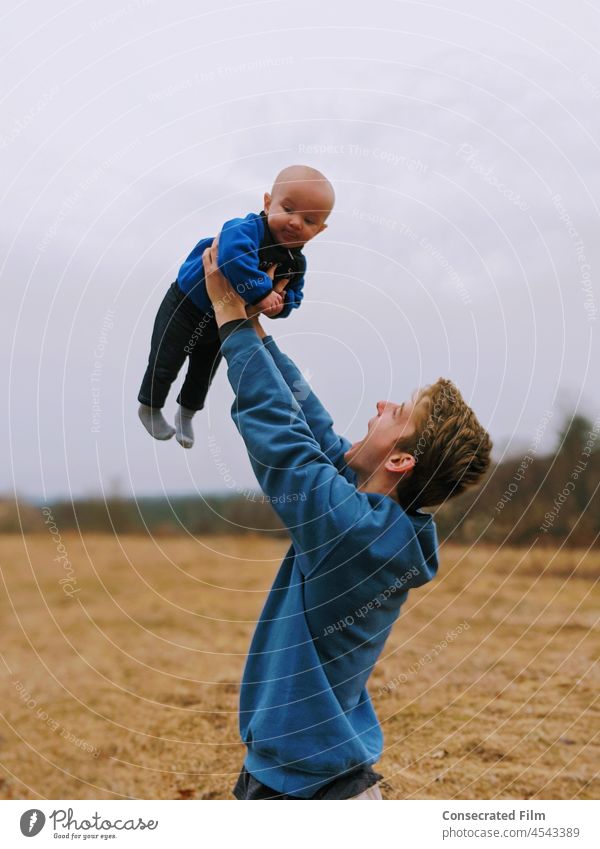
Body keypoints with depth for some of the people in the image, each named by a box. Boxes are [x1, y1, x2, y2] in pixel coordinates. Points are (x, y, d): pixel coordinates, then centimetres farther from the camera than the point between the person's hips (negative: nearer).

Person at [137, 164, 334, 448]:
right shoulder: (249, 229, -38)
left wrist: (281, 304, -26)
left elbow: (293, 294, -2)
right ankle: (149, 407, 39)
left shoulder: (296, 264, -15)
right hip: (185, 306, -6)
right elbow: (233, 256, -57)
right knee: (165, 364, 10)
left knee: (204, 373, 25)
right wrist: (262, 293, -53)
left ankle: (186, 414, 52)